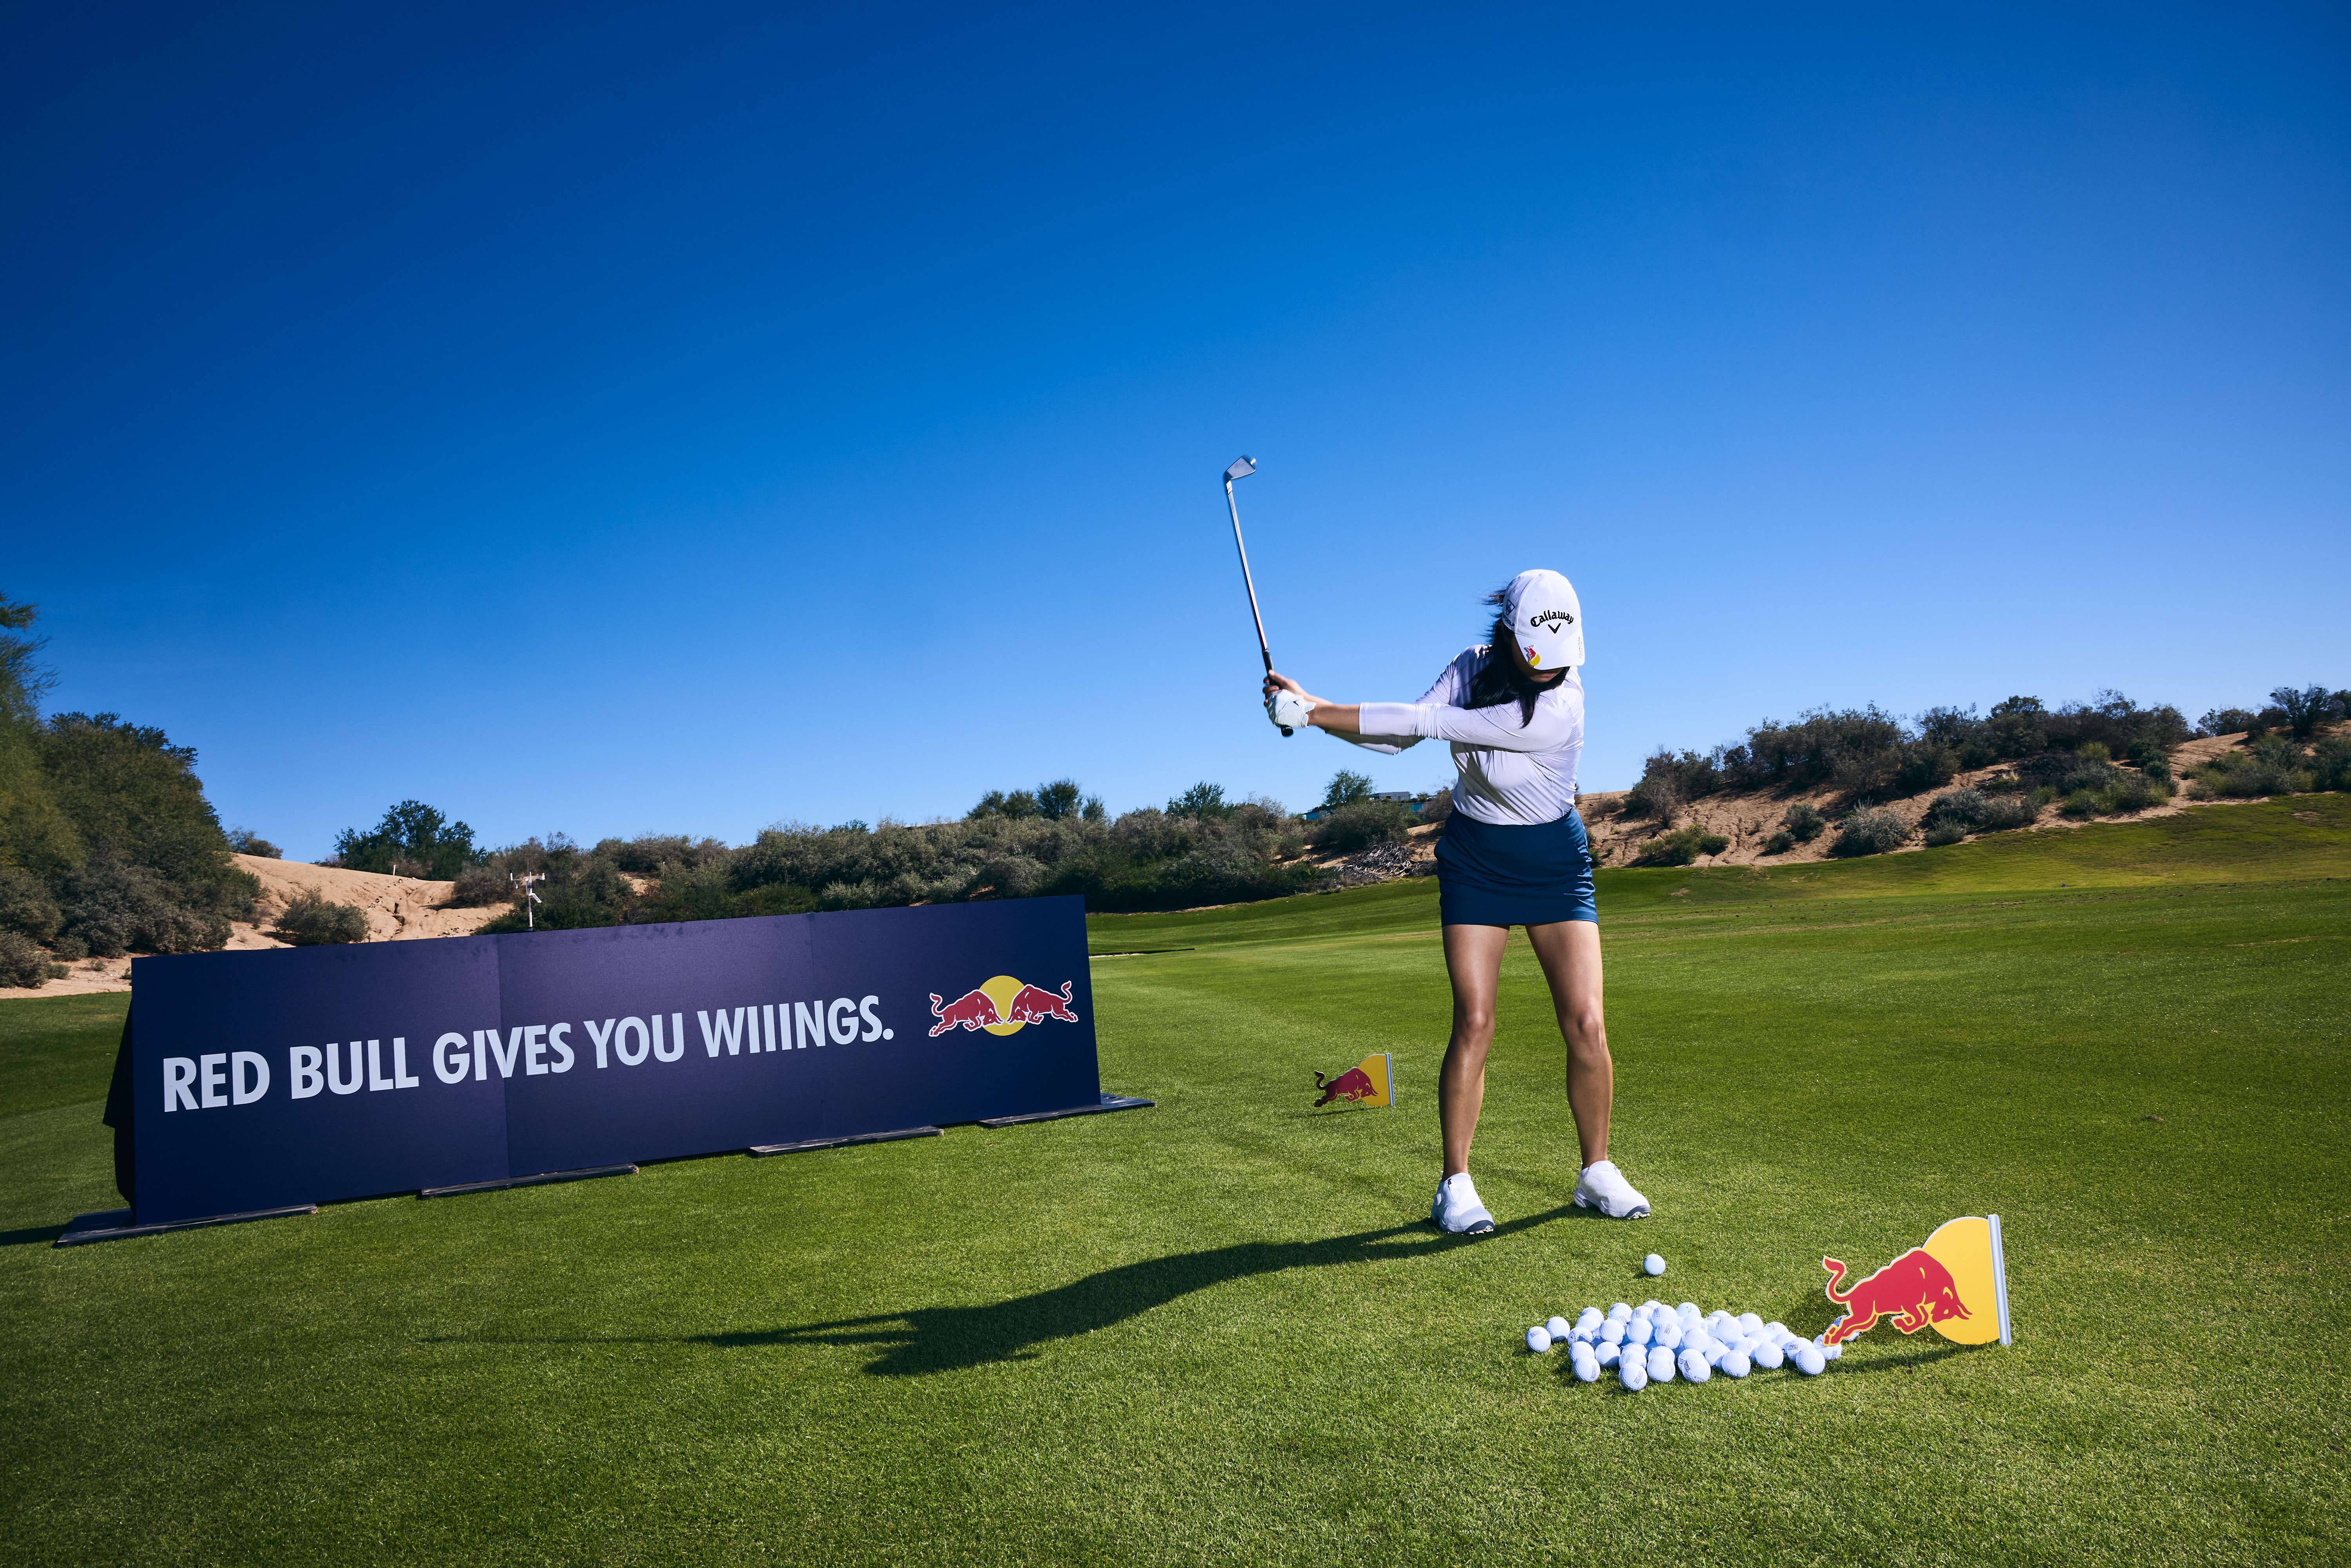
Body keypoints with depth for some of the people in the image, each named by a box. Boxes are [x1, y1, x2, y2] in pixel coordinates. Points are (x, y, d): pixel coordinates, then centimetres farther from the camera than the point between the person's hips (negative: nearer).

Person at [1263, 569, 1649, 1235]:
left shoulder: (1560, 707, -26)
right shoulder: (1471, 668, -7)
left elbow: (1428, 723, -29)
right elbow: (1399, 736, -5)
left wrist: (1317, 710, -28)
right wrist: (1311, 711, -20)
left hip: (1553, 865, -2)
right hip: (1474, 861, 3)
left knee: (1586, 1025, -7)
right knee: (1473, 1022, -7)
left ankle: (1597, 1174, 13)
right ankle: (1456, 1185, 2)